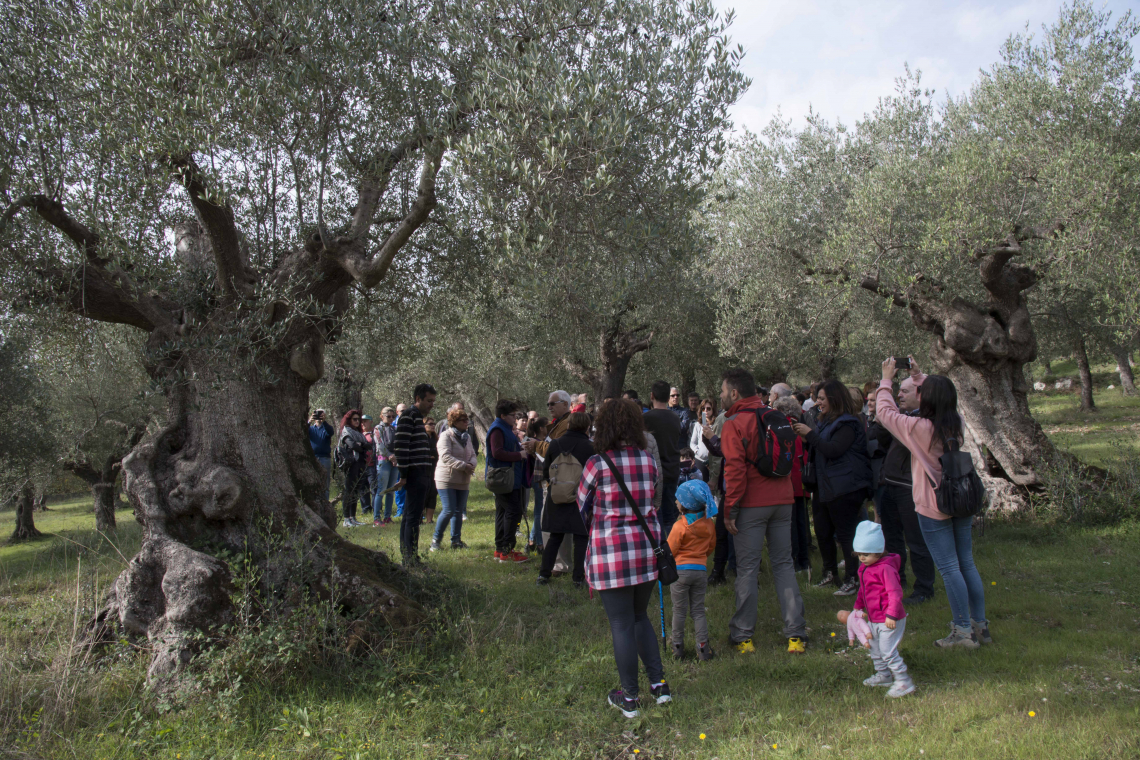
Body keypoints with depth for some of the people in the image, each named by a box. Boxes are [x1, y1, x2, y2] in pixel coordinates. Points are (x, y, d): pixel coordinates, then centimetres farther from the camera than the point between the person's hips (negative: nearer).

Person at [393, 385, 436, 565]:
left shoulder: (418, 417, 20)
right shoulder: (409, 415, -10)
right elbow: (400, 446, -17)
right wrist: (404, 474, -17)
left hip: (422, 475, 10)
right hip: (415, 474, -10)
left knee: (409, 516, 13)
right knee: (413, 517, -9)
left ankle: (406, 557, 19)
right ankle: (411, 558, -7)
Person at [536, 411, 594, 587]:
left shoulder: (554, 445, -2)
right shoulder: (590, 447, -11)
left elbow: (545, 472, 5)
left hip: (556, 499, 3)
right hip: (581, 499, -3)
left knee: (554, 538, 14)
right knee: (580, 539, 7)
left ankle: (544, 574, 16)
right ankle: (578, 578, 8)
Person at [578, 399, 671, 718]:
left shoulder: (597, 464, -10)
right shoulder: (648, 461, 2)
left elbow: (583, 504, 4)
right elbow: (649, 501, 11)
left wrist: (593, 532, 23)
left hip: (611, 552, -5)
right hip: (647, 547, 5)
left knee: (622, 623, 5)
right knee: (640, 616, 22)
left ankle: (629, 698, 16)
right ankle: (659, 684, 23)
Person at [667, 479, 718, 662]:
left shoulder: (680, 526, -15)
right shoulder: (709, 524, 1)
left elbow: (670, 551, -8)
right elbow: (711, 546, 13)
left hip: (680, 570, -4)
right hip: (701, 570, 4)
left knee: (679, 611, 7)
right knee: (698, 611, 10)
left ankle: (678, 647, 16)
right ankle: (703, 648, 5)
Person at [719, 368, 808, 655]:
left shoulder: (734, 424, -9)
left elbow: (735, 469, -15)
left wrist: (730, 510, -11)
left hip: (752, 504, -5)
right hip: (782, 500, 6)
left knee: (747, 569, 2)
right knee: (783, 564, 10)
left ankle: (742, 635, 9)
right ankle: (796, 634, 9)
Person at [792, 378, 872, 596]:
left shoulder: (847, 424, -13)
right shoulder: (825, 421, 15)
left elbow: (833, 450, -24)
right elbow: (817, 453, 20)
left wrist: (810, 434, -19)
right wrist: (804, 436, 4)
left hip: (845, 487, -10)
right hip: (825, 486, 10)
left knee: (845, 533, -4)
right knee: (823, 532, 13)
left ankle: (853, 579, 5)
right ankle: (830, 573, 26)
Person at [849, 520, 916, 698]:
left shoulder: (885, 568, -22)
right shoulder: (864, 567, 7)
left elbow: (895, 592, -25)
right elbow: (863, 589, 22)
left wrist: (891, 615, -27)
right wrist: (858, 606, 25)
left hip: (890, 620, -10)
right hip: (874, 619, 10)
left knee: (888, 652, -9)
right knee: (875, 649, 21)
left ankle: (903, 682, 1)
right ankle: (883, 675, 37)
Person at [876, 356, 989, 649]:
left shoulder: (919, 428, -17)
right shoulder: (957, 425, 1)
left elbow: (885, 411, -5)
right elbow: (943, 398, 22)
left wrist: (887, 379, 7)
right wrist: (919, 375, 24)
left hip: (933, 507, -7)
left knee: (949, 568, 0)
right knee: (967, 564, 14)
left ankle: (963, 630, 6)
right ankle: (980, 625, 21)